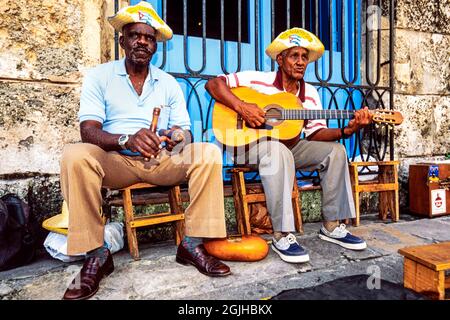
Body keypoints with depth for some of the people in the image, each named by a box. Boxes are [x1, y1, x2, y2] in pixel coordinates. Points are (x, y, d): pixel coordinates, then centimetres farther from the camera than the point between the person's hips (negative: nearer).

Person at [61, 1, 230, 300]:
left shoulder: (169, 83, 10)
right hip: (115, 162, -1)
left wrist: (179, 138, -22)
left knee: (209, 152, -21)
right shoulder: (99, 76, 3)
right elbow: (88, 131, -9)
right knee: (75, 155, -31)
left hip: (162, 161, 2)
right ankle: (96, 254, -17)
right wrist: (126, 139, -30)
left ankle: (193, 244, -17)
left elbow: (185, 131, 4)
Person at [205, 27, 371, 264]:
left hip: (288, 146, 6)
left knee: (334, 151, -9)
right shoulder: (258, 80, -8)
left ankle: (332, 226, -2)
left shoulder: (310, 94, 6)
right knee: (279, 151, -39)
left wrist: (347, 131, -20)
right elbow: (213, 83, -14)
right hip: (250, 144, -6)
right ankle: (281, 235, -30)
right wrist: (241, 106, -27)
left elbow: (316, 134, -3)